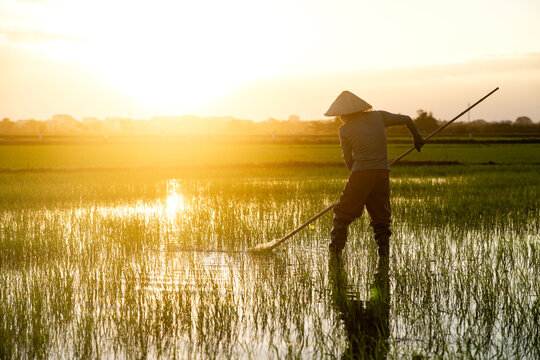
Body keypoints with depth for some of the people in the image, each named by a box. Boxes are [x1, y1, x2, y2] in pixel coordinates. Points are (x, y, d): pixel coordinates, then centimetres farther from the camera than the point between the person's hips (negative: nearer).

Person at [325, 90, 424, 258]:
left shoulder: (345, 130, 2)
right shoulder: (379, 116, 9)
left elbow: (348, 159, 5)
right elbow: (406, 119, 16)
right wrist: (417, 137, 33)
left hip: (360, 174, -3)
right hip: (383, 173, 3)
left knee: (343, 214, 11)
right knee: (381, 215, 15)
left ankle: (335, 249, 9)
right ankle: (384, 251, 4)